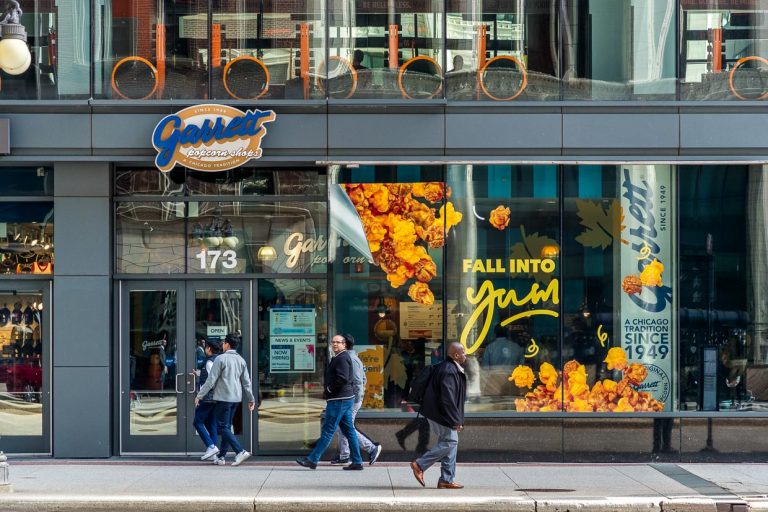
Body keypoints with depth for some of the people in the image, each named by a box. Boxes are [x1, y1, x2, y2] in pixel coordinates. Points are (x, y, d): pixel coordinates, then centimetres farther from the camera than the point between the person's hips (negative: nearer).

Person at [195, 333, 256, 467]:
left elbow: (211, 380, -12)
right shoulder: (241, 360, 10)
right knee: (227, 426, 13)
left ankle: (240, 452, -18)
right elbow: (246, 382, 10)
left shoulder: (221, 359, -11)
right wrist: (251, 399, 17)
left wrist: (199, 396, -4)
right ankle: (221, 456, 16)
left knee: (223, 427, -4)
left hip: (223, 398, -7)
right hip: (236, 398, 7)